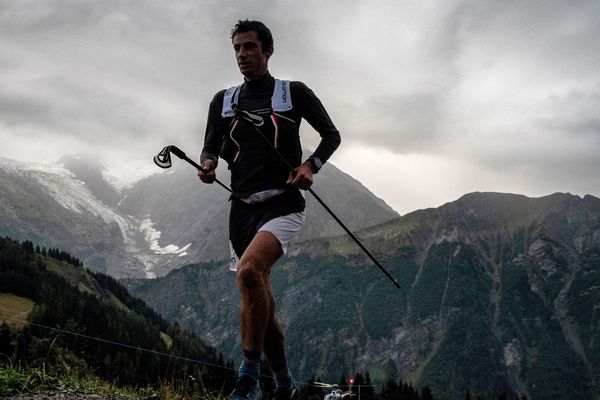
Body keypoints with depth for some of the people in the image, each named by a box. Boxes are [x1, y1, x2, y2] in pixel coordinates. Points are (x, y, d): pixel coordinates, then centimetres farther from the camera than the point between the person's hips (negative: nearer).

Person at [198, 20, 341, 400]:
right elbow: (211, 147, 16)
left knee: (249, 271, -31)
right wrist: (207, 164, -8)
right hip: (242, 208, 5)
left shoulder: (295, 93, 4)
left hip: (283, 203, -5)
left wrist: (311, 165, -8)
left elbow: (331, 134, 10)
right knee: (261, 304, 7)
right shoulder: (223, 101, 13)